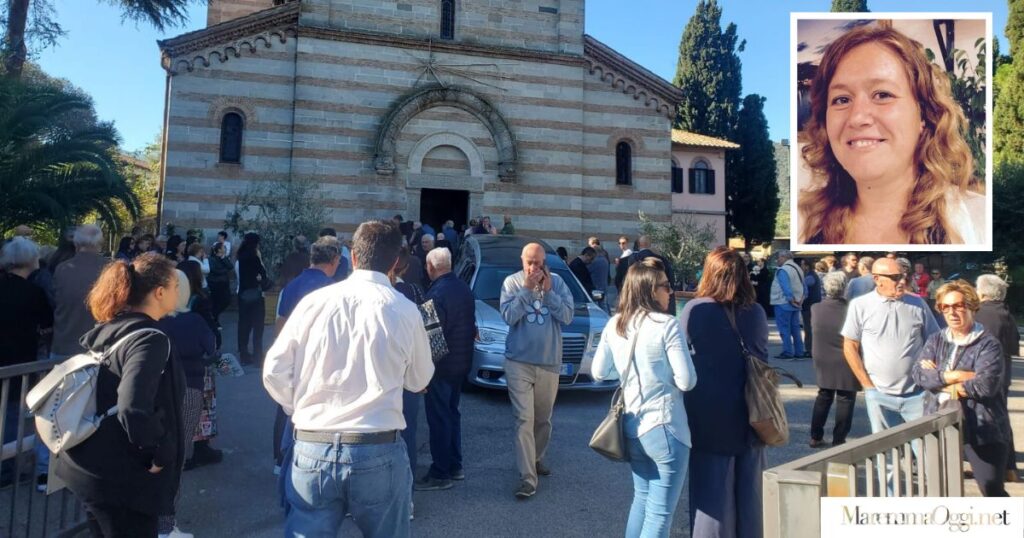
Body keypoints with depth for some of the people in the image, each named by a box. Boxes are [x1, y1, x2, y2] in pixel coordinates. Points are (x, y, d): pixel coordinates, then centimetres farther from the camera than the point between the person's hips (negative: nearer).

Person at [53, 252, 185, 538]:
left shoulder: (103, 331, 4)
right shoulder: (150, 339, -22)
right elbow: (134, 411, -34)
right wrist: (162, 454, -21)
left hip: (89, 467, 9)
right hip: (123, 479, -8)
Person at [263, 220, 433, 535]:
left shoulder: (315, 301, -4)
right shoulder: (405, 312, -6)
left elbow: (274, 372, 2)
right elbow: (419, 381, 9)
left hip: (312, 449, 1)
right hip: (380, 453, -1)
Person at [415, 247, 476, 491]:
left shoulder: (436, 293, -20)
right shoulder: (464, 289, 6)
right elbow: (471, 326, 14)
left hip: (442, 364, -9)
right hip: (462, 362, 9)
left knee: (438, 418, 0)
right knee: (452, 413, 19)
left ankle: (440, 474, 8)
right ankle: (455, 466, 28)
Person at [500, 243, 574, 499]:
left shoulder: (557, 282, 0)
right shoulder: (512, 282, -3)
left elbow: (567, 316, -7)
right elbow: (509, 316, -13)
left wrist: (548, 292, -16)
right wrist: (527, 289, -17)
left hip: (549, 362, 2)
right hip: (519, 362, -2)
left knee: (543, 418, 16)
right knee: (524, 419, -7)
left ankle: (536, 458, 39)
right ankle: (527, 477, -5)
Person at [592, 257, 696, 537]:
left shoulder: (614, 325, 2)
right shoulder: (666, 325, -16)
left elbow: (598, 372, 9)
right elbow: (687, 381, -15)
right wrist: (665, 370, 5)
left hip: (631, 426, 7)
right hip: (665, 428, -6)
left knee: (641, 499, 24)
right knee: (660, 512, 3)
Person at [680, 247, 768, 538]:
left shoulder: (694, 310, -12)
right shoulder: (756, 312, -3)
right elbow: (761, 355, 9)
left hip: (708, 410, -3)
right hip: (748, 409, 3)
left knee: (711, 484, 7)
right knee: (749, 484, 17)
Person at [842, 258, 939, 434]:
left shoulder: (917, 303, 2)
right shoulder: (860, 305, -5)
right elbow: (850, 347, -2)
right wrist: (867, 384, -4)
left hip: (917, 393, 1)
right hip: (879, 394, -1)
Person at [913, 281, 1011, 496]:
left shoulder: (988, 343, -9)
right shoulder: (936, 340, 7)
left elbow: (985, 385, -22)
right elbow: (919, 373, -6)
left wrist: (939, 379, -12)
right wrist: (956, 375, -18)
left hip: (981, 428, -5)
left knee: (993, 490, 2)